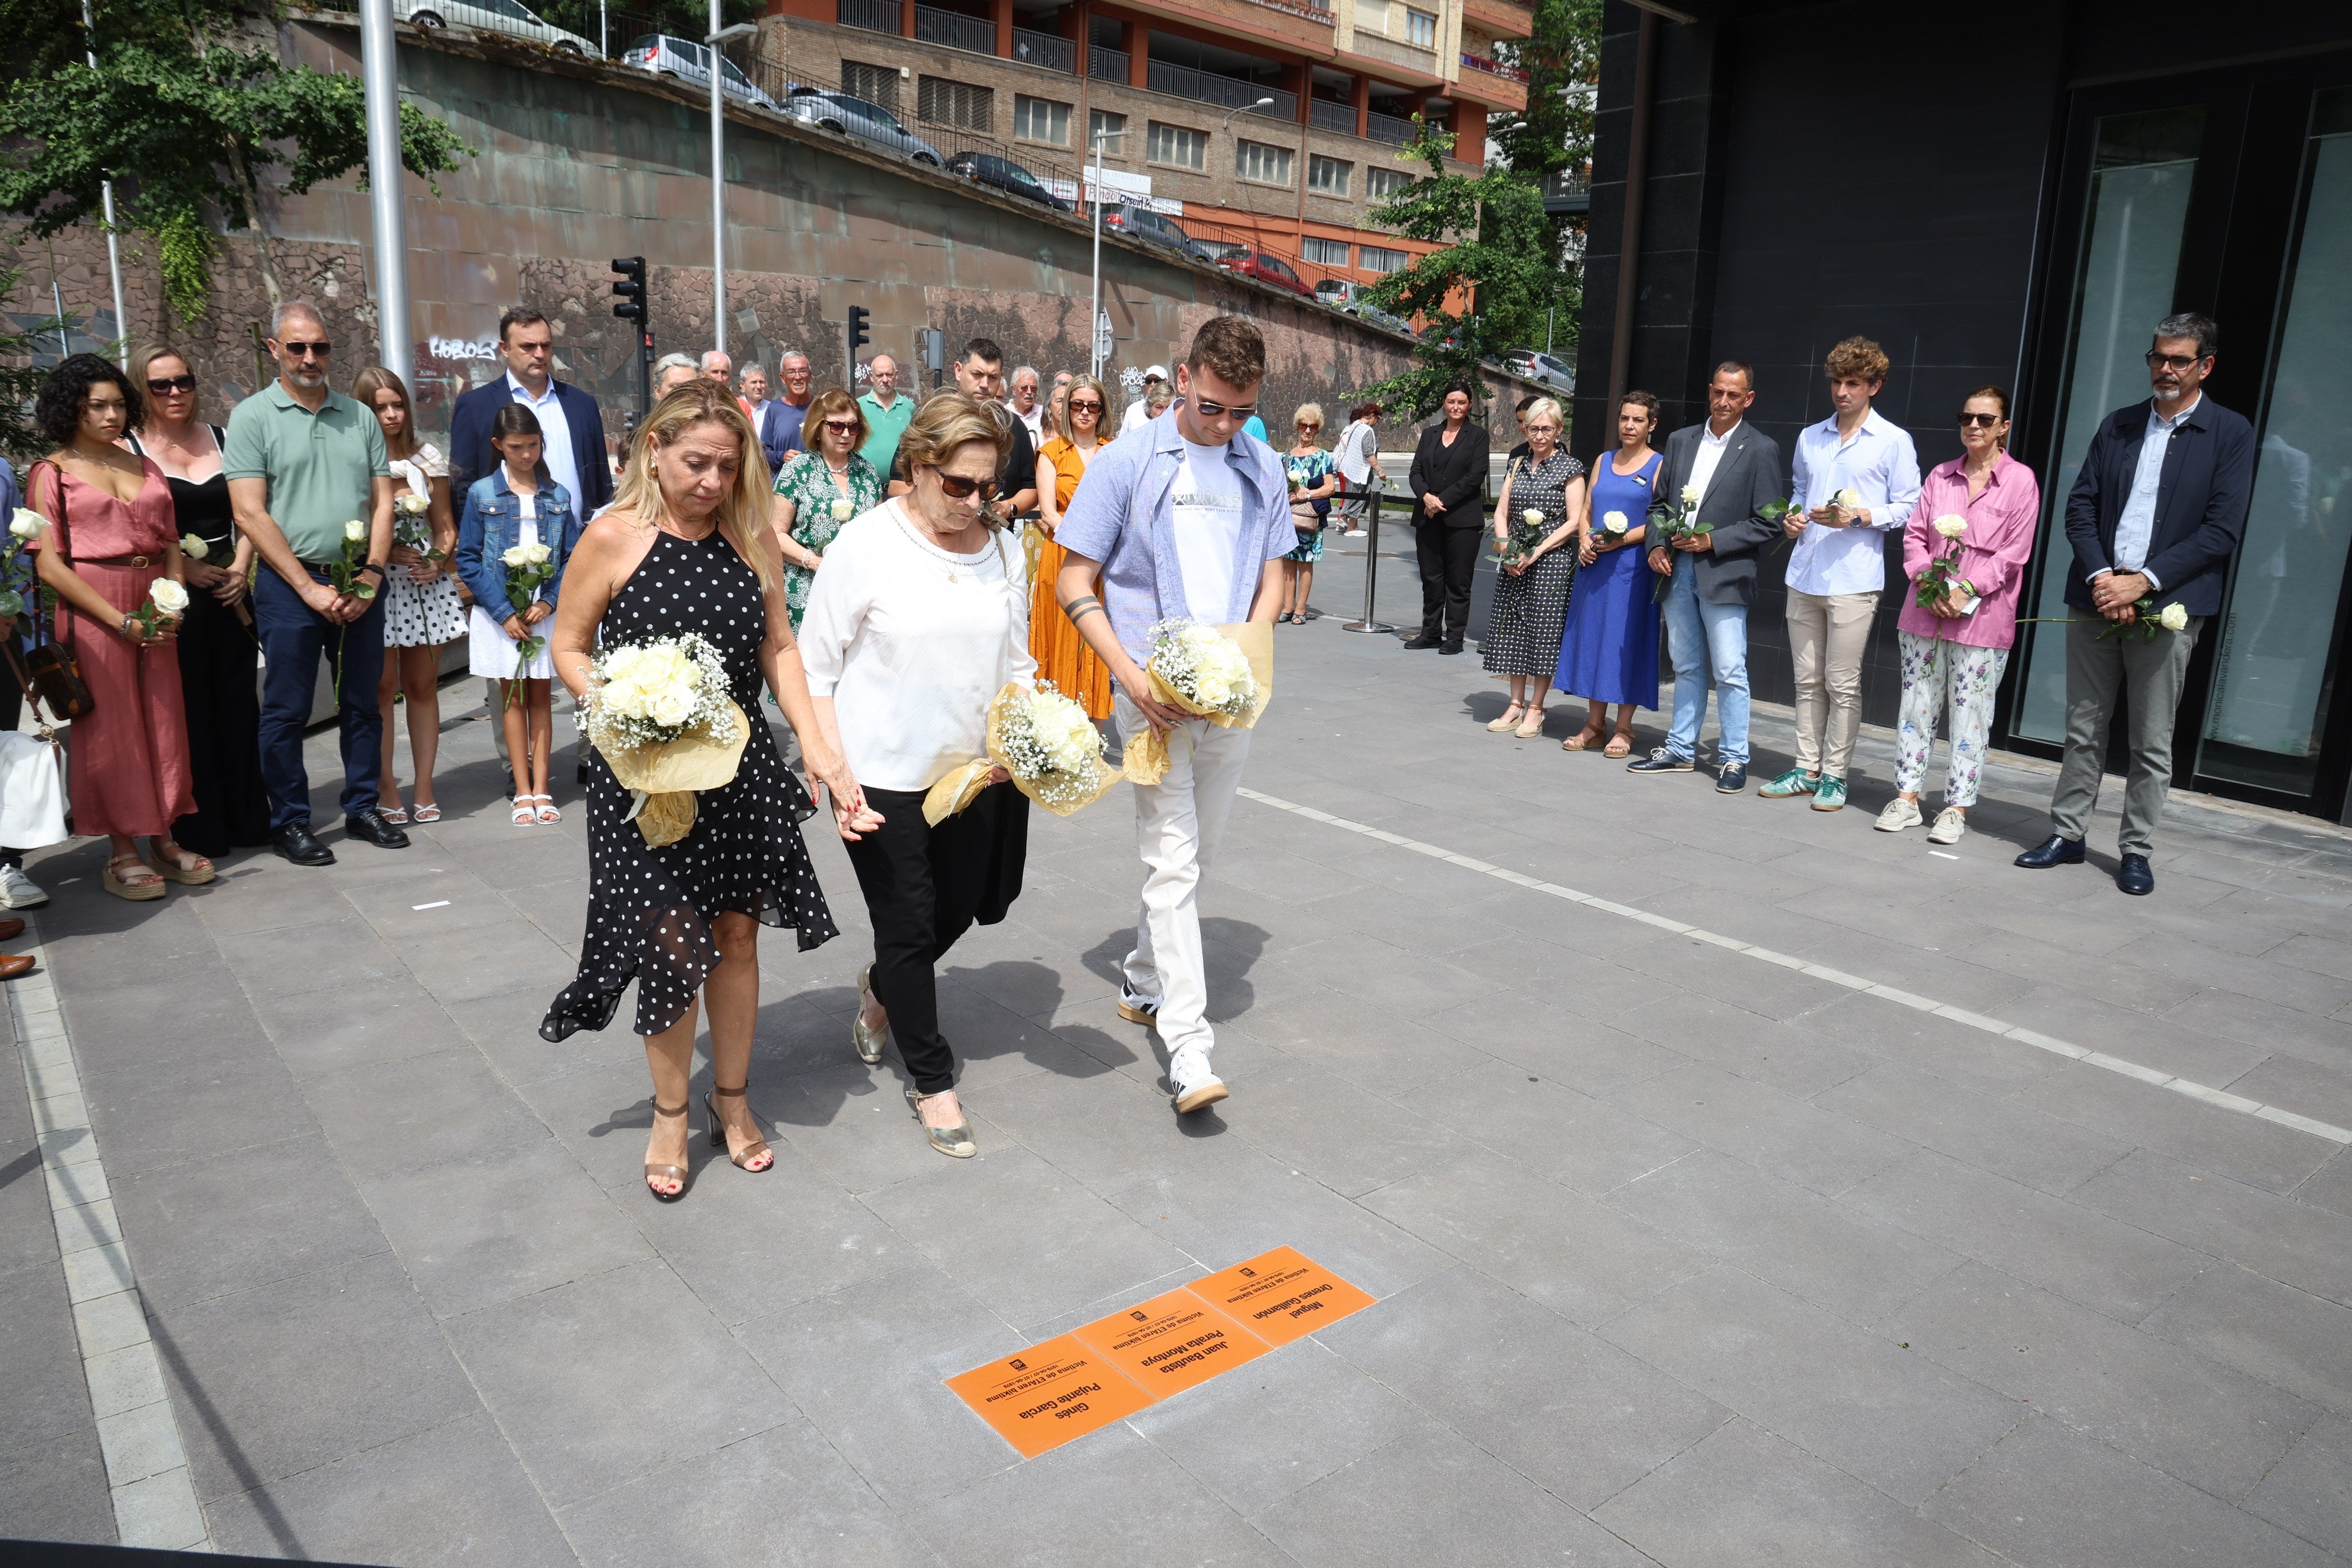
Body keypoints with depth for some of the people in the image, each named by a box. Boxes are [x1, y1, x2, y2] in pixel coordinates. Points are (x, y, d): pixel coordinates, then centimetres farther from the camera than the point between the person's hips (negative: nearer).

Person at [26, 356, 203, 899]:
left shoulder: (145, 468, 15)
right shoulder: (52, 472, 0)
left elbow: (171, 544, 14)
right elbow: (49, 564, -7)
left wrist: (173, 602, -4)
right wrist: (119, 620, -14)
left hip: (153, 614, 4)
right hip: (91, 613, -4)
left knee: (163, 724, 5)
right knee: (107, 729, 0)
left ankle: (164, 839, 16)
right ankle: (122, 850, 9)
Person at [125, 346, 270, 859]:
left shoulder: (221, 439, 10)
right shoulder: (128, 449, -1)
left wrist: (240, 571, -3)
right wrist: (184, 569, -15)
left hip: (230, 591, 4)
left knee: (238, 704, 6)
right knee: (186, 710, 0)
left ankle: (248, 818, 16)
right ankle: (199, 831, 8)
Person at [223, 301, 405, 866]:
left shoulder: (359, 416, 10)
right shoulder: (253, 417, -1)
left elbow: (382, 501, 8)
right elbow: (251, 513, -8)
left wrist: (371, 576, -5)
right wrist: (311, 590, -12)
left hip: (360, 584, 4)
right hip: (290, 584, -3)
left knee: (363, 702, 11)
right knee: (286, 711, 3)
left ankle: (362, 808, 23)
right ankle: (289, 822, 13)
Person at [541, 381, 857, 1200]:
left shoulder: (750, 536, 2)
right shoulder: (613, 537, -8)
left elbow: (778, 647, 7)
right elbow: (569, 647, -1)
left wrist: (818, 750, -1)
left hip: (741, 764, 3)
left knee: (737, 932, 10)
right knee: (672, 941, 1)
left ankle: (732, 1100, 31)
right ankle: (670, 1112, 25)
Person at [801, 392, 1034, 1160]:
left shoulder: (1003, 548, 2)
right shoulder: (866, 543, -11)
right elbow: (815, 666, -7)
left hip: (977, 772, 5)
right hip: (886, 776, -4)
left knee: (961, 908, 18)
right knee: (908, 929, 6)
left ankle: (883, 987, 51)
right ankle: (931, 1081, 25)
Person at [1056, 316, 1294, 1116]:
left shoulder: (1263, 470, 8)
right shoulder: (1127, 464, -5)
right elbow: (1074, 582, -4)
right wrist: (1132, 674, -16)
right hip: (1154, 693, -5)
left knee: (1196, 856, 15)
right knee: (1172, 861, -8)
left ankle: (1144, 983, 36)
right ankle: (1188, 1047, -6)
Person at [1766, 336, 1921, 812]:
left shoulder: (1894, 441, 1)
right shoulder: (1809, 438, 16)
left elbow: (1907, 508, -1)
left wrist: (1859, 516, -16)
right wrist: (1792, 517, 5)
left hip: (1854, 580, -5)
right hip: (1804, 576, 5)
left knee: (1842, 684, -3)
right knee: (1808, 680, 9)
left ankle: (1834, 776, 6)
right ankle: (1806, 769, 16)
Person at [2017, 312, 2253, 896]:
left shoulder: (2230, 432, 1)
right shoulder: (2117, 426, 12)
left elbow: (2222, 529, -6)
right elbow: (2080, 505, 7)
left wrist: (2142, 582, -15)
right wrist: (2100, 576, -9)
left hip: (2169, 606, -3)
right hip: (2095, 600, 3)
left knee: (2152, 742, 3)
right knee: (2083, 730, 9)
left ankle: (2136, 851, 12)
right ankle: (2066, 835, 17)